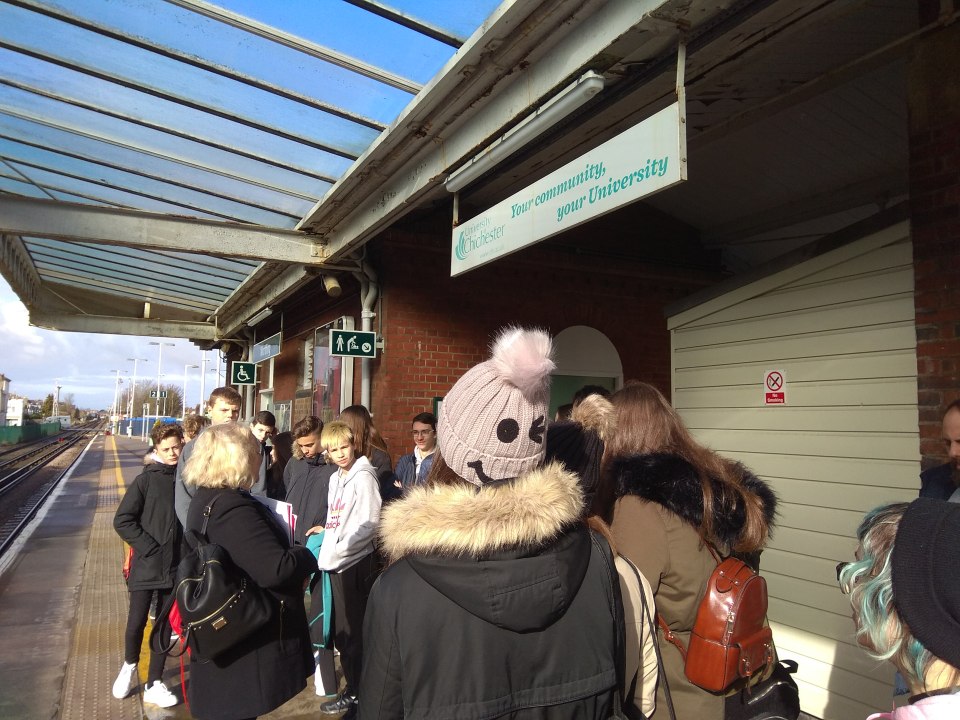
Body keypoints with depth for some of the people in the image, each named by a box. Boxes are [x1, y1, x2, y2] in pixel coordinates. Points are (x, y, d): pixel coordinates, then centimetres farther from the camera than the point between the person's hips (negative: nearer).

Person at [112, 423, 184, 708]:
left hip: (174, 567, 2)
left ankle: (154, 684, 24)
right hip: (146, 565, -2)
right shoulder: (147, 479, -7)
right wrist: (148, 547, -12)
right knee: (136, 622, 7)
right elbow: (122, 520, -7)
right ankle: (129, 667, 37)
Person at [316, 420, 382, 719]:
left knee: (354, 631, 1)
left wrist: (336, 553, -16)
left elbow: (368, 525, -18)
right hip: (336, 562, 8)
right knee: (341, 631, 16)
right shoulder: (336, 478, 12)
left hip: (356, 563, -8)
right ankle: (353, 689, 30)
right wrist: (327, 540, 7)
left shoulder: (363, 477, -12)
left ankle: (357, 694, 16)